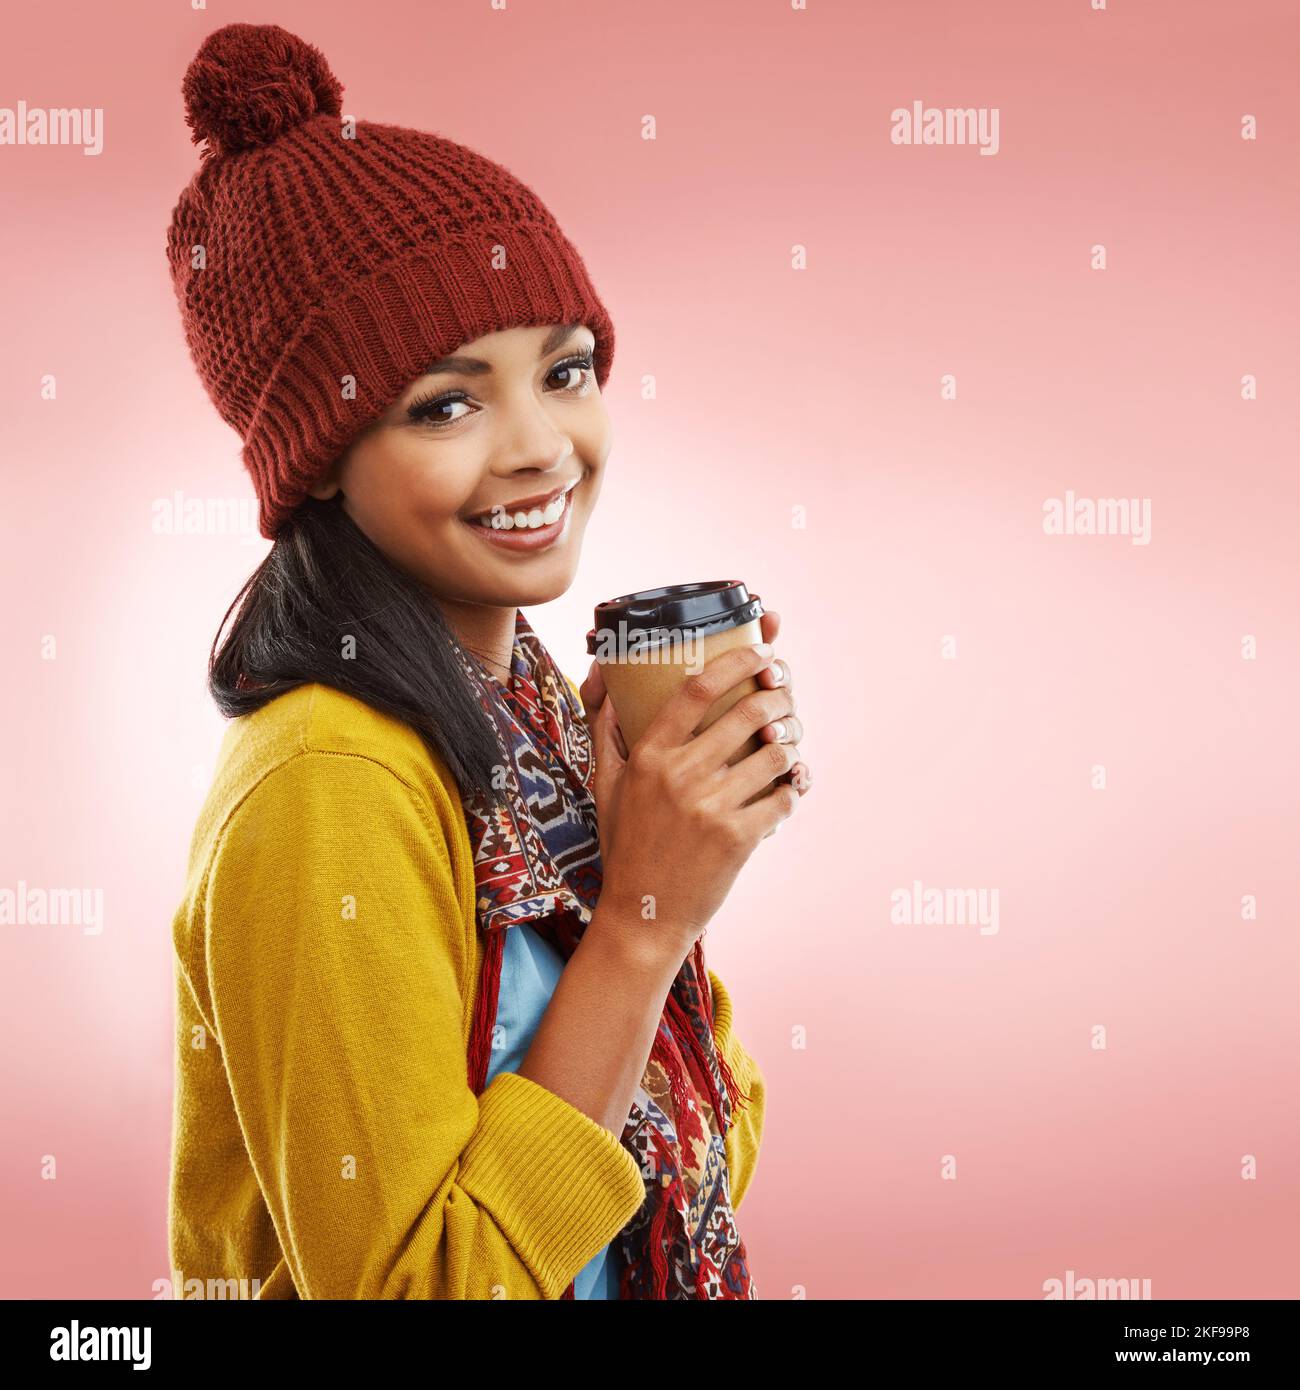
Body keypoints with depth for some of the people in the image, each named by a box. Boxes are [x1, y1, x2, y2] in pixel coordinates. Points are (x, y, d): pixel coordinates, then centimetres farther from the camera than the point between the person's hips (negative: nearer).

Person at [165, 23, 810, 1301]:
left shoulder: (526, 703, -6)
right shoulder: (326, 796, -27)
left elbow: (707, 1149, -1)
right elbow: (410, 1283, -26)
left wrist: (702, 812, -16)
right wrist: (642, 919, -30)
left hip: (637, 1265, 7)